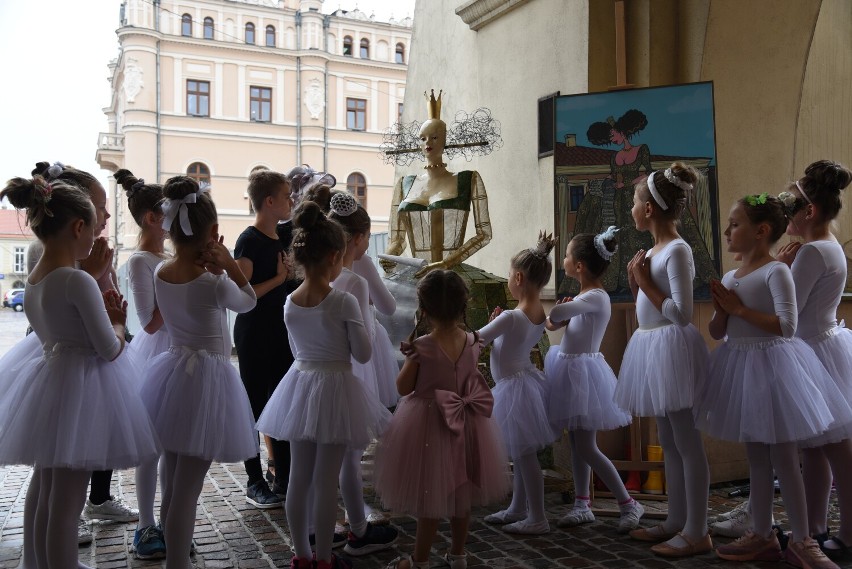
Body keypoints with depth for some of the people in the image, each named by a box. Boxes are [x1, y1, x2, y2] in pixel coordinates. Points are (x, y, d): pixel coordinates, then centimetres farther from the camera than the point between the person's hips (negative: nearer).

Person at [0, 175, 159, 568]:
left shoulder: (34, 279, 6)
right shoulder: (79, 281, -20)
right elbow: (110, 350, -18)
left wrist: (102, 312, 9)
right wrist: (117, 321, 1)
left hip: (50, 376, 10)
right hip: (80, 388, -9)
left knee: (43, 490, 21)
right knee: (66, 500, 0)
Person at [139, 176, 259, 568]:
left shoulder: (160, 272, -3)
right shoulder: (214, 283, -20)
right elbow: (247, 301, 0)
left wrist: (210, 268, -8)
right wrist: (228, 263, -11)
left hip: (172, 374, 8)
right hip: (206, 380, -7)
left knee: (171, 486, 20)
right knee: (186, 492, -1)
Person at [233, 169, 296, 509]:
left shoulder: (281, 238, 10)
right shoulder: (249, 241, -14)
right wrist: (278, 279, -18)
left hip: (280, 331, 8)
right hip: (253, 335, -8)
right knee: (256, 405, 2)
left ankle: (284, 476, 23)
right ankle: (255, 483, 13)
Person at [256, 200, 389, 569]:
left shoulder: (289, 303, -2)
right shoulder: (344, 302, -18)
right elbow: (363, 354, -11)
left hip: (300, 385, 5)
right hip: (334, 388, -5)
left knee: (298, 478, 13)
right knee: (326, 481, 6)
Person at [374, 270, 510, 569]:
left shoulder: (421, 347, -20)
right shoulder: (472, 341, -7)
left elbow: (404, 388, -11)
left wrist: (408, 356, 0)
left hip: (429, 423, -4)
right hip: (465, 422, 5)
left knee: (429, 496, 7)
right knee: (461, 493, 18)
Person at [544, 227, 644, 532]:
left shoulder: (596, 297, -20)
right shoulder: (584, 296, 9)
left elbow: (557, 312, -36)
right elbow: (560, 319, 14)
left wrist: (556, 316, -14)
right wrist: (556, 321, -9)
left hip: (583, 371, -9)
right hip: (572, 370, 9)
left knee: (586, 448, -5)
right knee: (577, 444, 14)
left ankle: (628, 504, 6)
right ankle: (582, 505, 24)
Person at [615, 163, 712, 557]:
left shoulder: (677, 250, -15)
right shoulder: (652, 251, 12)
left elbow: (681, 314, -22)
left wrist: (645, 283, -16)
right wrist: (636, 281, 3)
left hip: (673, 349, -10)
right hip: (653, 349, 10)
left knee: (687, 444, -1)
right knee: (669, 443, 15)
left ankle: (696, 532, 8)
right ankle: (676, 521, 26)